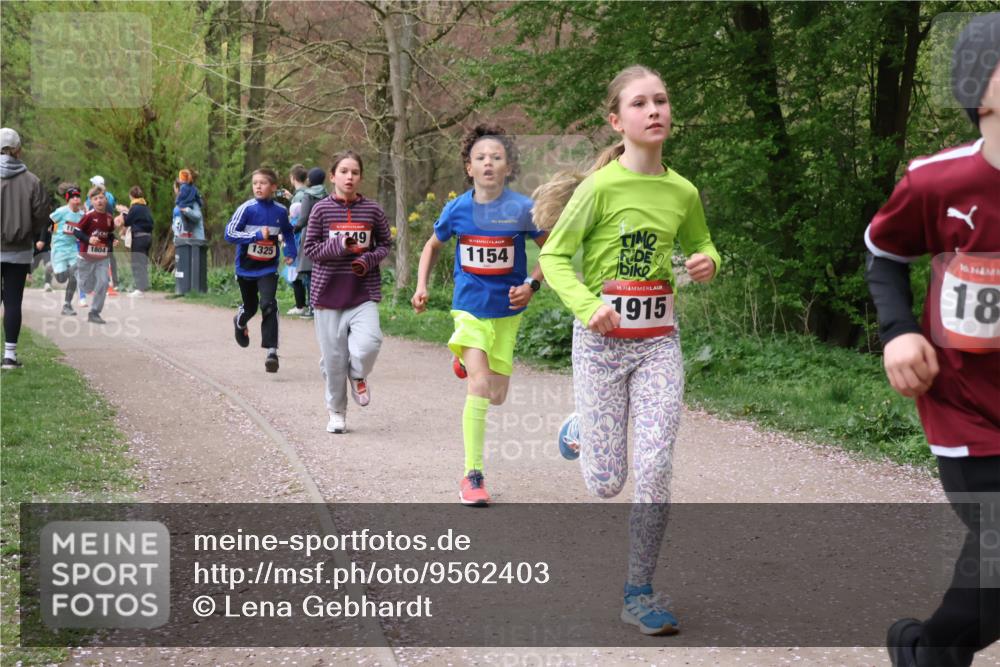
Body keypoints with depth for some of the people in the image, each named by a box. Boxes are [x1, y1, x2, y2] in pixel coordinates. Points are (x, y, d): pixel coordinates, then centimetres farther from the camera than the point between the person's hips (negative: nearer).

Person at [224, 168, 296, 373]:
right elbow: (229, 233, -17)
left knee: (269, 305, -18)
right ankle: (240, 323, 53)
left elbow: (288, 232, 19)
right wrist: (257, 235, -25)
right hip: (246, 267, 0)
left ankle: (271, 350, -16)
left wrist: (291, 251, 5)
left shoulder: (281, 211, -2)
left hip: (268, 269, 0)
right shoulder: (246, 209, -12)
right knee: (250, 307, 16)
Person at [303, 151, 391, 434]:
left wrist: (370, 259, -8)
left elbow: (385, 244, 11)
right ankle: (336, 412, 25)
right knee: (333, 357, 4)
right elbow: (309, 248, 1)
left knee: (368, 344, -22)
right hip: (328, 292, 0)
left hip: (364, 293, 0)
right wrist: (338, 246, -15)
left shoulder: (372, 210, 2)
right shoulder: (321, 209, -1)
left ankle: (357, 376, 14)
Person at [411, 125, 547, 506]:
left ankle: (468, 360, 48)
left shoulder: (521, 209, -12)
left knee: (497, 397, 11)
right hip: (469, 307, -1)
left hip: (507, 310, 1)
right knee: (479, 385, -19)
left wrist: (532, 285, -12)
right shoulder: (457, 209, -7)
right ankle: (472, 475, -12)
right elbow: (433, 246, 13)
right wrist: (421, 287, 1)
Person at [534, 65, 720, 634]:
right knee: (606, 483, 2)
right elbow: (554, 257, -6)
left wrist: (708, 264, -3)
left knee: (656, 471, -8)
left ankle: (640, 592, 8)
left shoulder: (683, 192, 2)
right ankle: (582, 431, 39)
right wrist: (587, 306, -22)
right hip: (602, 337, -3)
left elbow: (702, 247, 20)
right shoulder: (600, 186, -10)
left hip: (659, 341, 3)